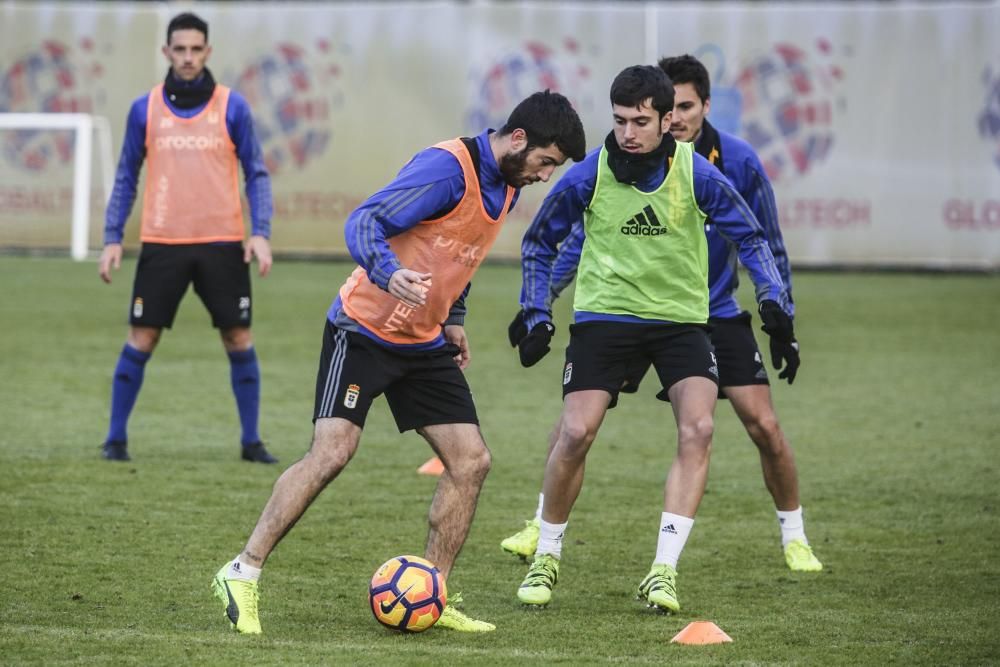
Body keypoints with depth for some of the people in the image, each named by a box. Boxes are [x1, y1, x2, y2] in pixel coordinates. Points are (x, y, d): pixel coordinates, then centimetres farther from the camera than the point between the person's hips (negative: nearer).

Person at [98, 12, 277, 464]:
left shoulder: (232, 107, 2)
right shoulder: (144, 109, 4)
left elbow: (256, 174, 5)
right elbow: (126, 178, 10)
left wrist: (260, 233, -7)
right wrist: (112, 238, 3)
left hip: (222, 244, 0)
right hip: (162, 243, 0)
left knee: (239, 341, 2)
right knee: (140, 341, -1)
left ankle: (251, 441, 12)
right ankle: (116, 439, 10)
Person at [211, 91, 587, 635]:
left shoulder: (506, 187, 7)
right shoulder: (448, 167, -20)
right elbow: (364, 223, -26)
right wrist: (390, 273, -44)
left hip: (424, 344, 9)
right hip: (364, 331, -8)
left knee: (471, 462, 0)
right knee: (331, 452, -18)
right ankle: (242, 574, -10)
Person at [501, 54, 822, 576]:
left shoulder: (737, 163, -14)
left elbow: (767, 248, -2)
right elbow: (583, 236, -1)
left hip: (714, 312, 0)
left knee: (764, 425, -8)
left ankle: (794, 537, 12)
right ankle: (542, 526, 8)